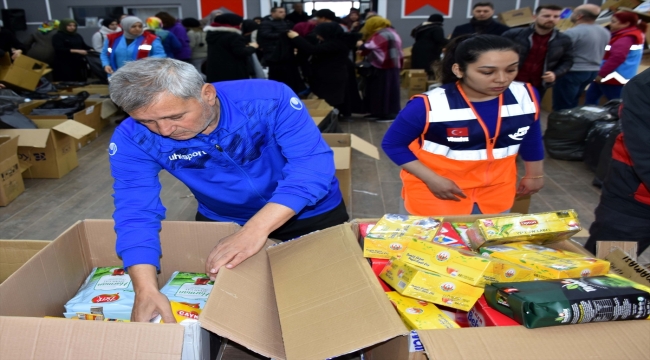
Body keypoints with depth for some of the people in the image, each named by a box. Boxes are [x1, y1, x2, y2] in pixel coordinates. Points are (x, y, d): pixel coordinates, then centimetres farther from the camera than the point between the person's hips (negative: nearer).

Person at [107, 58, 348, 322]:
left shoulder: (267, 99, -31)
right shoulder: (132, 139, -22)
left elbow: (313, 163, -37)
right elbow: (136, 212, -24)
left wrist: (256, 229, -49)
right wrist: (146, 289, -39)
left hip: (311, 214, -1)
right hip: (222, 221, 2)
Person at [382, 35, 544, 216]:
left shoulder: (526, 96, -12)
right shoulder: (429, 105, -25)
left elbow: (531, 138, 6)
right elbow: (393, 144, -15)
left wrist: (534, 175, 16)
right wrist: (432, 179, -22)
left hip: (496, 193, 5)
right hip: (435, 193, -4)